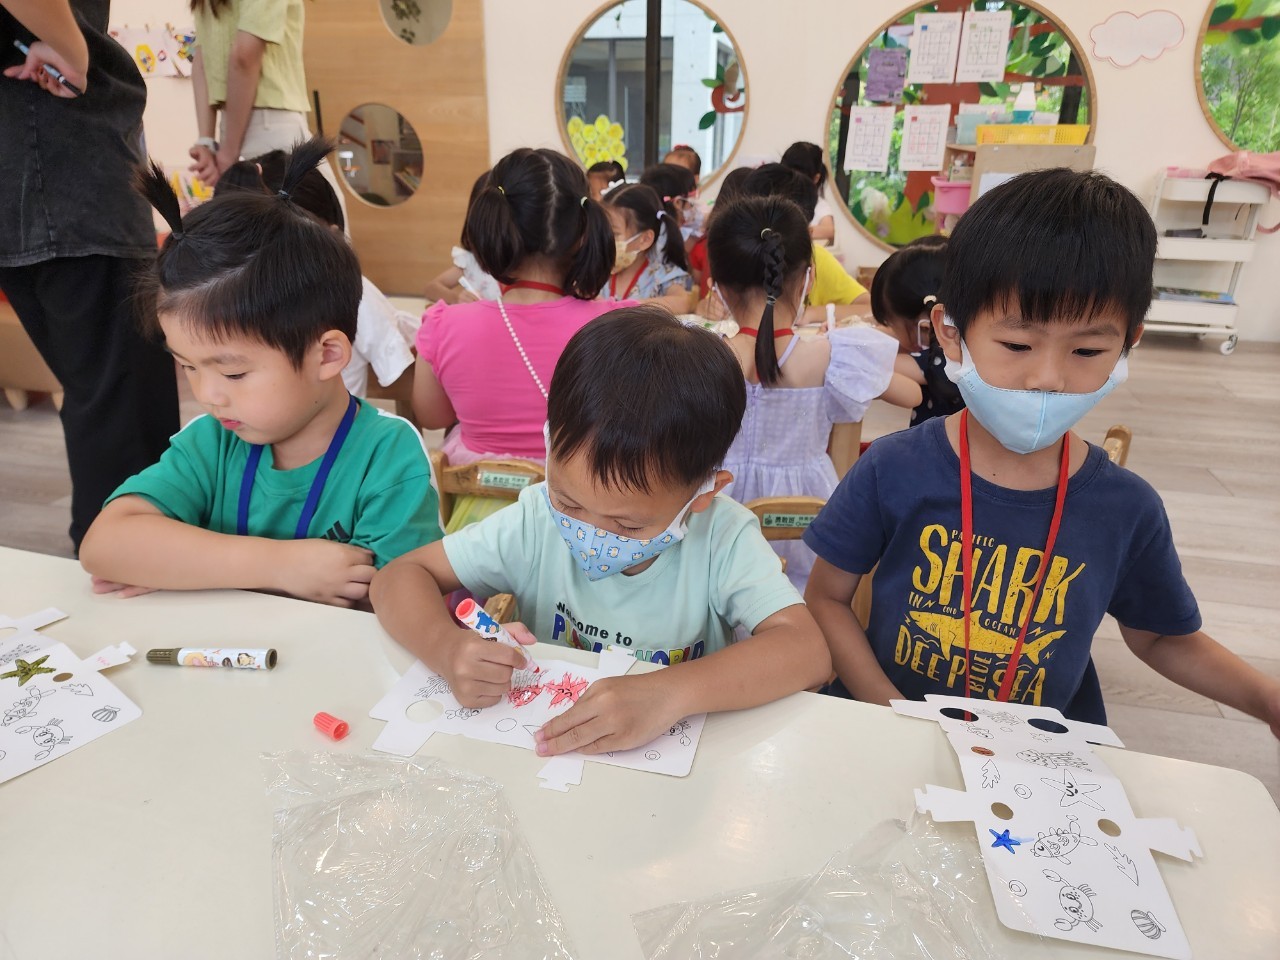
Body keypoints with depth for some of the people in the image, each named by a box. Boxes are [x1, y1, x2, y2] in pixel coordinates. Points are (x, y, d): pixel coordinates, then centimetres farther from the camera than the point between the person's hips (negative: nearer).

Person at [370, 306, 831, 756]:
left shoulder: (723, 537, -17)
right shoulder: (538, 520, -12)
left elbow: (806, 650, -25)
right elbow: (400, 577, -7)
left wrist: (670, 693, -38)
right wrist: (447, 647, -26)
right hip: (543, 755, 1)